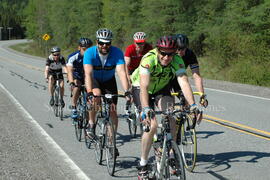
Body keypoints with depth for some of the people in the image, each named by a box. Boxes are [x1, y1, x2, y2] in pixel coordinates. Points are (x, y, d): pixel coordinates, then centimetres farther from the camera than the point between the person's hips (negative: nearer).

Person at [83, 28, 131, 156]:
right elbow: (88, 74, -37)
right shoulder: (90, 53, -28)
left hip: (109, 81, 2)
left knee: (112, 110, -6)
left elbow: (122, 73, -35)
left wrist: (127, 92, -48)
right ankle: (91, 124, -12)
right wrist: (90, 93, -51)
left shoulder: (117, 53, -26)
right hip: (94, 80, -2)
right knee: (96, 94, -34)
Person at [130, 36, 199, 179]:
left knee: (171, 121, -17)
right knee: (152, 125, -20)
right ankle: (143, 164, -6)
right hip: (141, 88, -4)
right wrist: (145, 109, -57)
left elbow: (184, 83, -34)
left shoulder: (177, 61, -25)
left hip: (162, 88, 4)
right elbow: (144, 86, -43)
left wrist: (192, 105, -47)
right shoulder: (149, 59, -34)